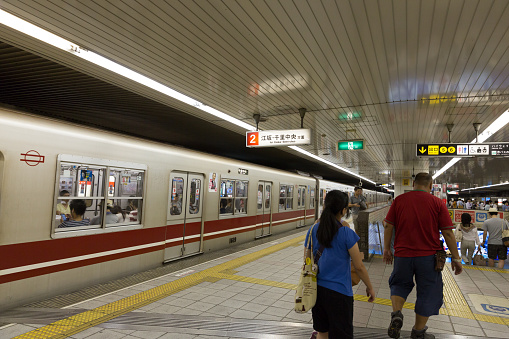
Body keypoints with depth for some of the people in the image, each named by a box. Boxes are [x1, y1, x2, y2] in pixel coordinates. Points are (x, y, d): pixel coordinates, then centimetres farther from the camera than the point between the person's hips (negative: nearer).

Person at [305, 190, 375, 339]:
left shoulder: (313, 231, -3)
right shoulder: (347, 234, -16)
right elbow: (359, 267, -9)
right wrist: (370, 287, 7)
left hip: (317, 289, 5)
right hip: (339, 292, -5)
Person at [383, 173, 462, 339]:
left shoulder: (399, 200, 0)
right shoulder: (437, 203, -3)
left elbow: (388, 227, 1)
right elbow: (448, 233, -3)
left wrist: (386, 249, 10)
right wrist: (456, 258, 5)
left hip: (403, 255, 1)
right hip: (428, 256, -1)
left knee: (399, 284, 23)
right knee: (427, 293, 14)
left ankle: (396, 314, 0)